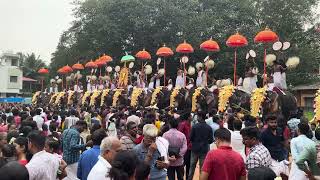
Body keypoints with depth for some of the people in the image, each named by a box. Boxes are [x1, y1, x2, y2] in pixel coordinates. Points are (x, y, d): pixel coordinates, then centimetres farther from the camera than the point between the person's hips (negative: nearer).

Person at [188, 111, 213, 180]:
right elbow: (211, 140, -3)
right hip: (204, 150, 1)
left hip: (195, 149, -1)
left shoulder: (195, 126, -12)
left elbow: (190, 138, -9)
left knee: (192, 166, 12)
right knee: (203, 167, 9)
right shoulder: (209, 128, -6)